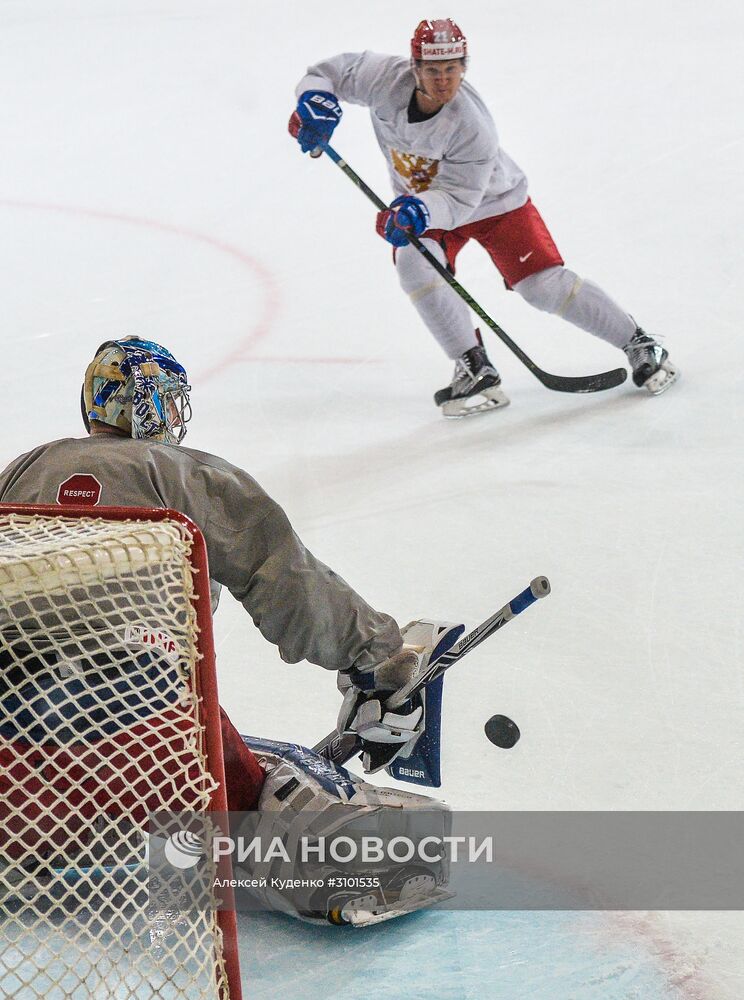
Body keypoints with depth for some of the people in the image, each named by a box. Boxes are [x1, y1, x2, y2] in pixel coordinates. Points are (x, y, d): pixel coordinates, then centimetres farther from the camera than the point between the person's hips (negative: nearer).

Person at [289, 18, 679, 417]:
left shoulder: (470, 125, -34)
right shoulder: (387, 78, -24)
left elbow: (459, 198, -32)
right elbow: (329, 71, -10)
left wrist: (422, 209, -52)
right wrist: (315, 101, -32)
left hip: (493, 200, -4)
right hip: (425, 206, 4)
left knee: (545, 285, -12)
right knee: (414, 264, -25)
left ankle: (640, 346, 6)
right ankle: (475, 371, -14)